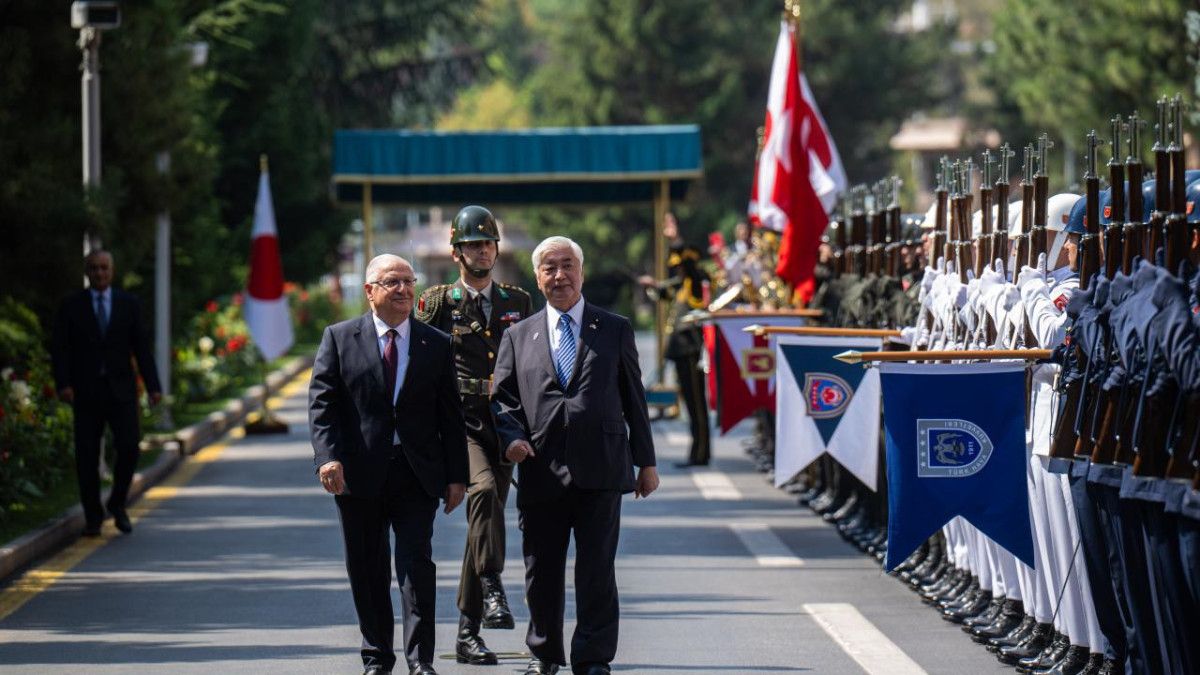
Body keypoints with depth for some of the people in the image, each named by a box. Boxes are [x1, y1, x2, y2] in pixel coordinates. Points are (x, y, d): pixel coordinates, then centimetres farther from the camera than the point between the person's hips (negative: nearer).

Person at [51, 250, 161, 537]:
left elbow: (141, 348, 4)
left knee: (128, 447, -11)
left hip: (121, 388, 0)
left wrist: (153, 386, -5)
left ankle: (117, 504, 12)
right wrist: (63, 384, -15)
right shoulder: (71, 306, 3)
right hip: (86, 391, 0)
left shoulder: (129, 304, 6)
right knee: (87, 455, -1)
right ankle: (93, 516, 11)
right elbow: (59, 348, -1)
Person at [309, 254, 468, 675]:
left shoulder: (437, 345, 8)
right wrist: (328, 456, -16)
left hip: (417, 474, 0)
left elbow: (451, 415, 8)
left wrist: (456, 475, 4)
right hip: (358, 474, 0)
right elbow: (321, 404, -2)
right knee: (367, 571, 6)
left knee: (417, 564, -9)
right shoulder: (339, 339, 4)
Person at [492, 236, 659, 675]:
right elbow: (502, 398, 11)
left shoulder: (615, 330, 10)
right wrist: (511, 438, -9)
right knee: (541, 572, 7)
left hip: (600, 472, -1)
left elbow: (634, 399, 10)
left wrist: (646, 461, 7)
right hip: (541, 471, 2)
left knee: (597, 570, -4)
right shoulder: (518, 337, 13)